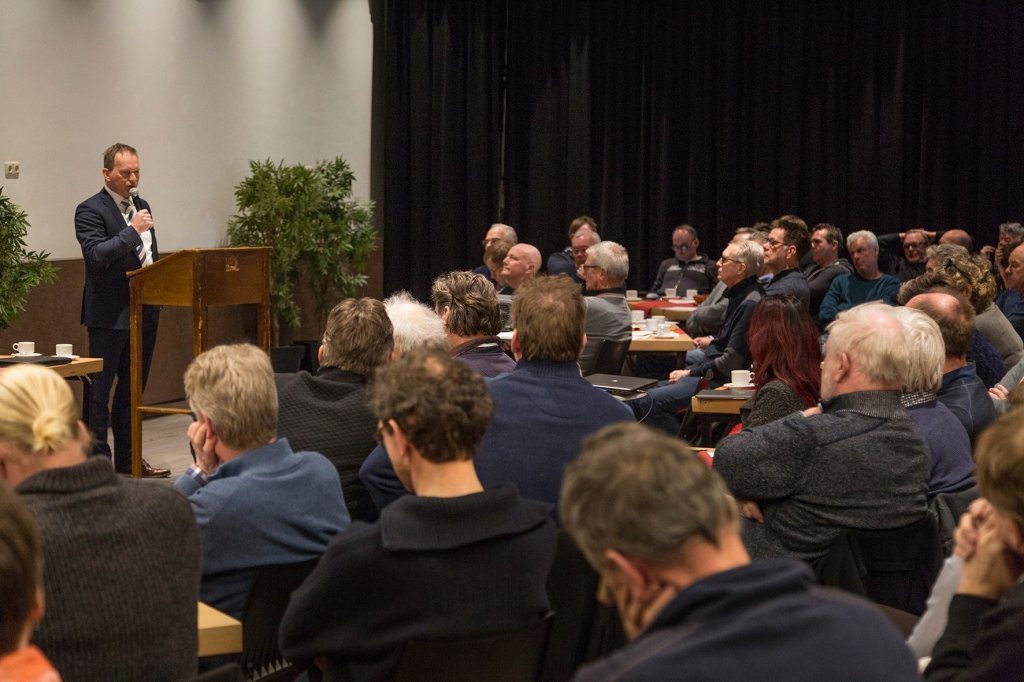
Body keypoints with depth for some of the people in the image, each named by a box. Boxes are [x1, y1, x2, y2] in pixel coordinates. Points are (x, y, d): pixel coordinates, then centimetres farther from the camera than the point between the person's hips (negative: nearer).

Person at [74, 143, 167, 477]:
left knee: (132, 387, 14)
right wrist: (132, 230, -25)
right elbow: (96, 255, -20)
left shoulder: (141, 205, 15)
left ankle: (128, 458, 22)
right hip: (110, 314, -8)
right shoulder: (90, 210, -9)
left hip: (145, 311, 8)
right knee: (99, 390, -2)